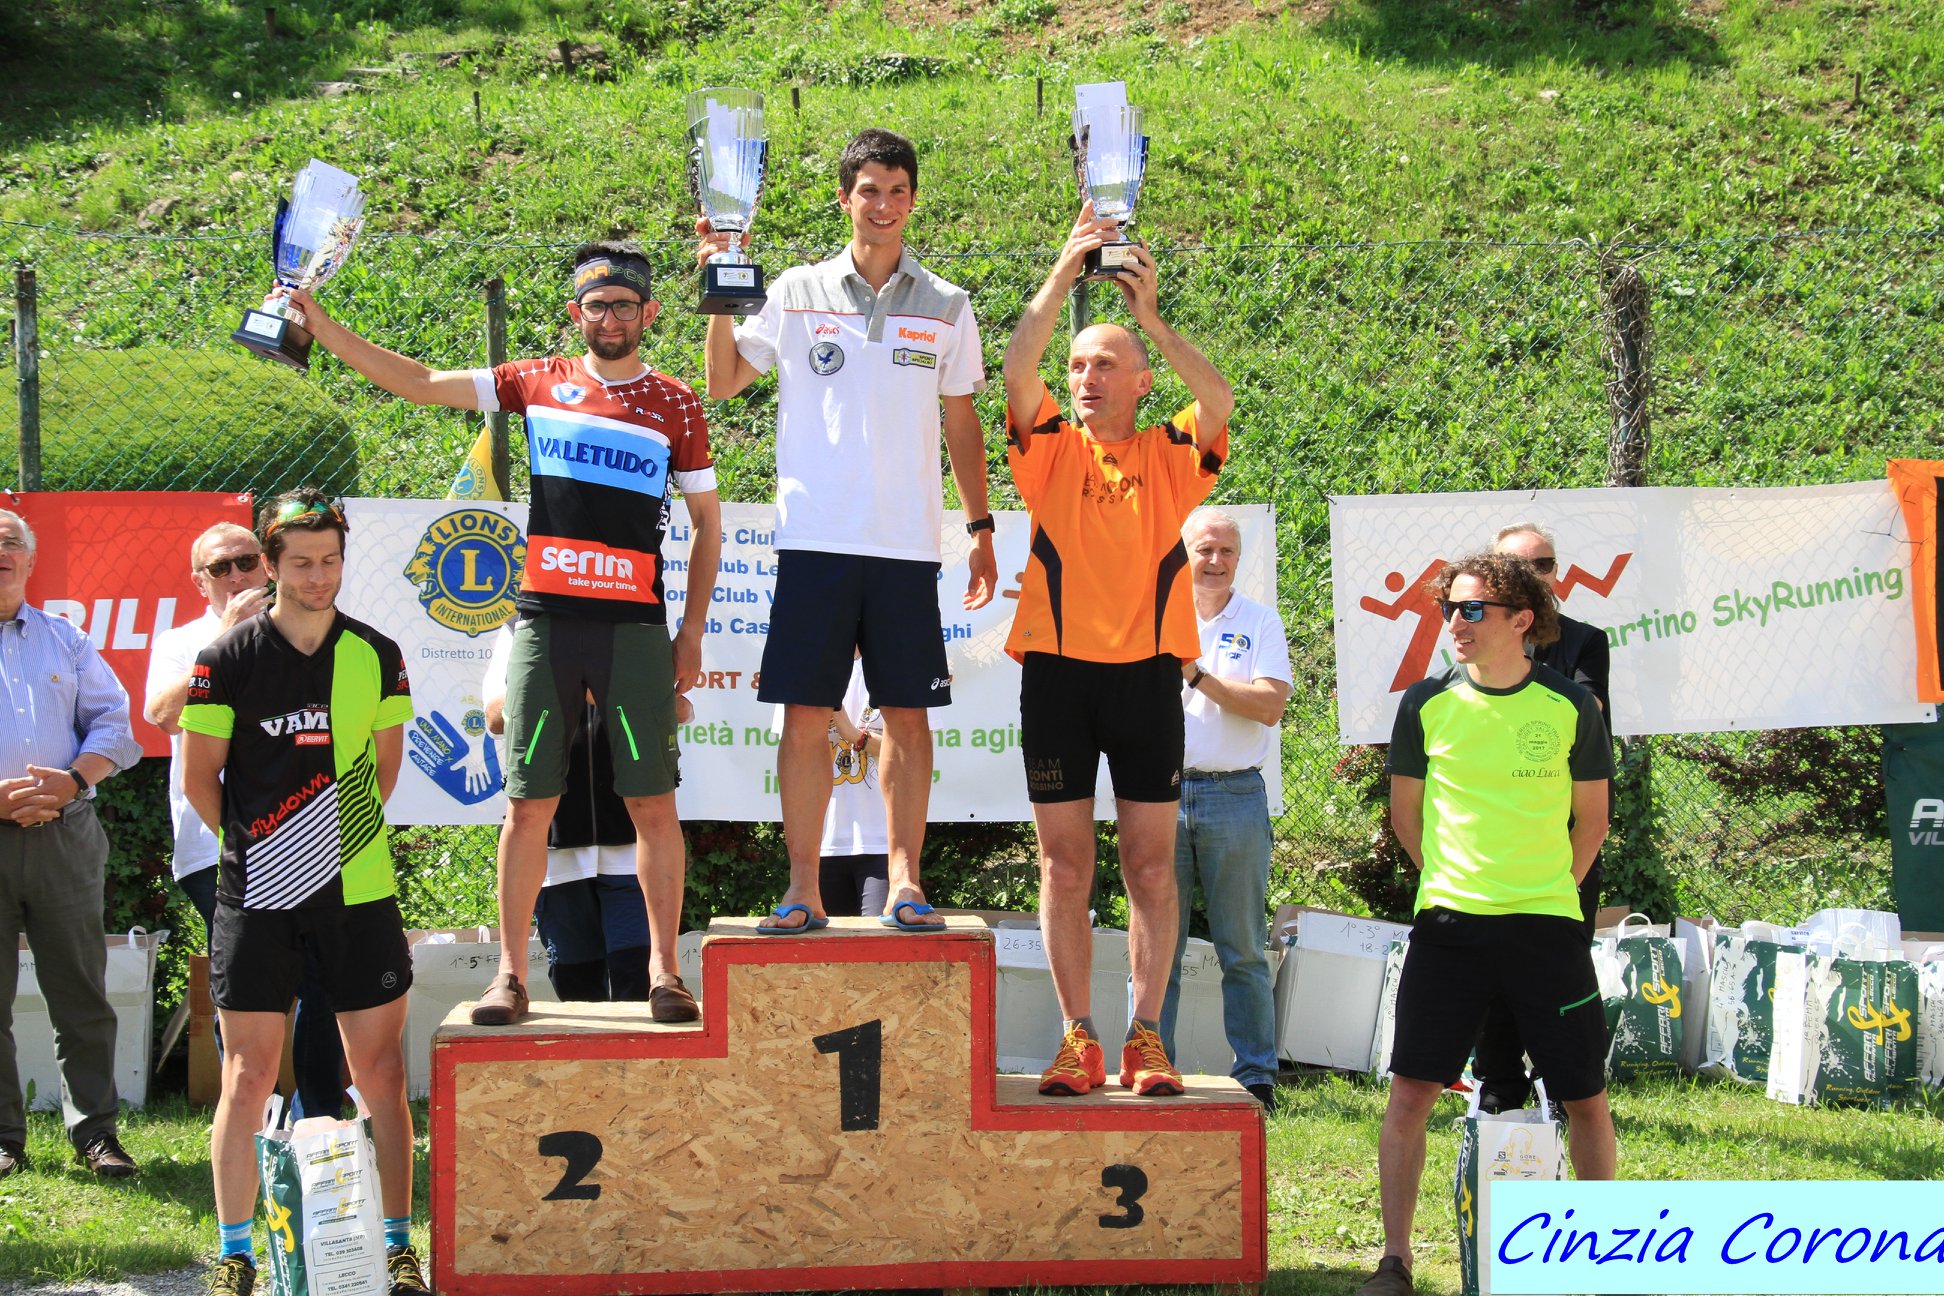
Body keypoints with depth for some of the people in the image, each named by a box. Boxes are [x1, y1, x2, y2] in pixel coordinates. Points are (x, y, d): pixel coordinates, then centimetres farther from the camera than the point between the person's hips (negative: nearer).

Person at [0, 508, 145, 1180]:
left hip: (65, 833, 2)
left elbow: (113, 722, 11)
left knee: (83, 993, 1)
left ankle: (95, 1131, 7)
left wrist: (74, 779, -8)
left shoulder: (67, 640, 17)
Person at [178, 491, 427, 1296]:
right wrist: (254, 847, 7)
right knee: (247, 1076, 1)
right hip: (255, 896, -2)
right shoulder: (228, 659, -3)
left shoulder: (375, 656, 5)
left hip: (358, 892, 2)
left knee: (380, 1071, 3)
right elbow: (198, 778, 3)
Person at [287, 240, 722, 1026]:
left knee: (653, 803, -2)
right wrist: (323, 328, 7)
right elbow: (419, 384, 13)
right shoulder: (540, 384, 9)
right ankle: (511, 973, 6)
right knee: (528, 803, 1)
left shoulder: (675, 405, 6)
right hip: (544, 621, 1)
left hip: (635, 628, -1)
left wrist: (692, 631, 5)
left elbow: (708, 523, 11)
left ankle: (664, 971, 4)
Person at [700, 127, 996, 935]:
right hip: (816, 536, -1)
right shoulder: (798, 293, 7)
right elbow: (724, 382, 9)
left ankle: (904, 879, 6)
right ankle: (803, 885, 2)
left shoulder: (946, 308, 10)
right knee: (805, 714, -3)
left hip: (907, 543, 1)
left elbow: (961, 421, 14)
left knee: (907, 714, 1)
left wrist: (981, 527, 9)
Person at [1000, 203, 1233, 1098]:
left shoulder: (1171, 455, 6)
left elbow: (1218, 401, -13)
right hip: (1057, 668, 1)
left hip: (1147, 671, 0)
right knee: (1064, 863, 1)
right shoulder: (1050, 448, 8)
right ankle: (1078, 1040, 5)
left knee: (1151, 863, 1)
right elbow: (1017, 368, -8)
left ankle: (1146, 1036, 5)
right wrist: (1064, 275, -16)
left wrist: (1151, 318, -20)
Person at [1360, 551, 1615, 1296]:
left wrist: (1546, 893, 8)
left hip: (1547, 927, 0)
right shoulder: (1427, 704, 0)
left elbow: (1591, 818, 10)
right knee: (1411, 1090, -6)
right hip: (1449, 925, 0)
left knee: (1585, 1096, 4)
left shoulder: (1570, 708, -2)